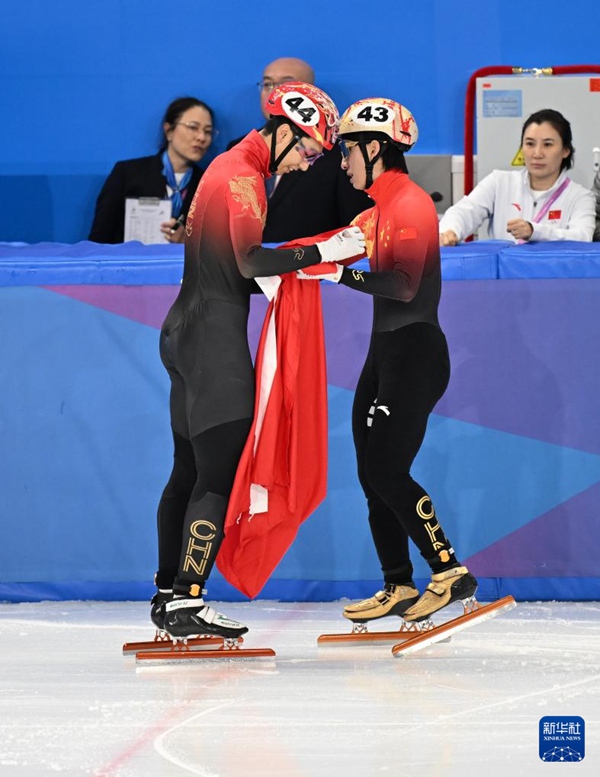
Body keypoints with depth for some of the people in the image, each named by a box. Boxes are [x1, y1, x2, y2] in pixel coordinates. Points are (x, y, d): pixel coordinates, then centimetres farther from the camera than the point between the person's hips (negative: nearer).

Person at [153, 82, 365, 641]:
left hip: (186, 331, 11)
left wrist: (308, 270, 11)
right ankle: (186, 602, -14)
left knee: (189, 471, 14)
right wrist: (322, 252, -26)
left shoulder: (230, 167, 18)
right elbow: (249, 262, -25)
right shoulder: (242, 176, -14)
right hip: (214, 337, -11)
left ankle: (168, 594, 19)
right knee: (219, 475, -11)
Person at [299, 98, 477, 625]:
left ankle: (451, 573, -7)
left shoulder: (409, 202, -15)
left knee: (387, 471, -11)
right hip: (387, 350, 10)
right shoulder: (381, 206, 16)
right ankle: (399, 587, 14)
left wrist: (342, 274, -23)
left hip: (415, 352, -10)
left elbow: (405, 285, -24)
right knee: (372, 472, 9)